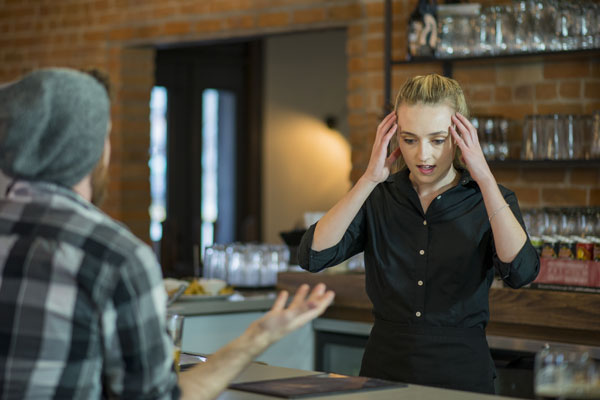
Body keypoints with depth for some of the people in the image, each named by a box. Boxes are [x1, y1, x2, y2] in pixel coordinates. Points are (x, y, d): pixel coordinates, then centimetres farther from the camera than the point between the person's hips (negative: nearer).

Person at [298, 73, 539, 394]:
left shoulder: (488, 200, 0)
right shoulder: (378, 198, 5)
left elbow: (520, 271, -18)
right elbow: (313, 256, -10)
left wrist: (485, 178, -19)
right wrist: (369, 180, -14)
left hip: (461, 371, -2)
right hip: (384, 370, 2)